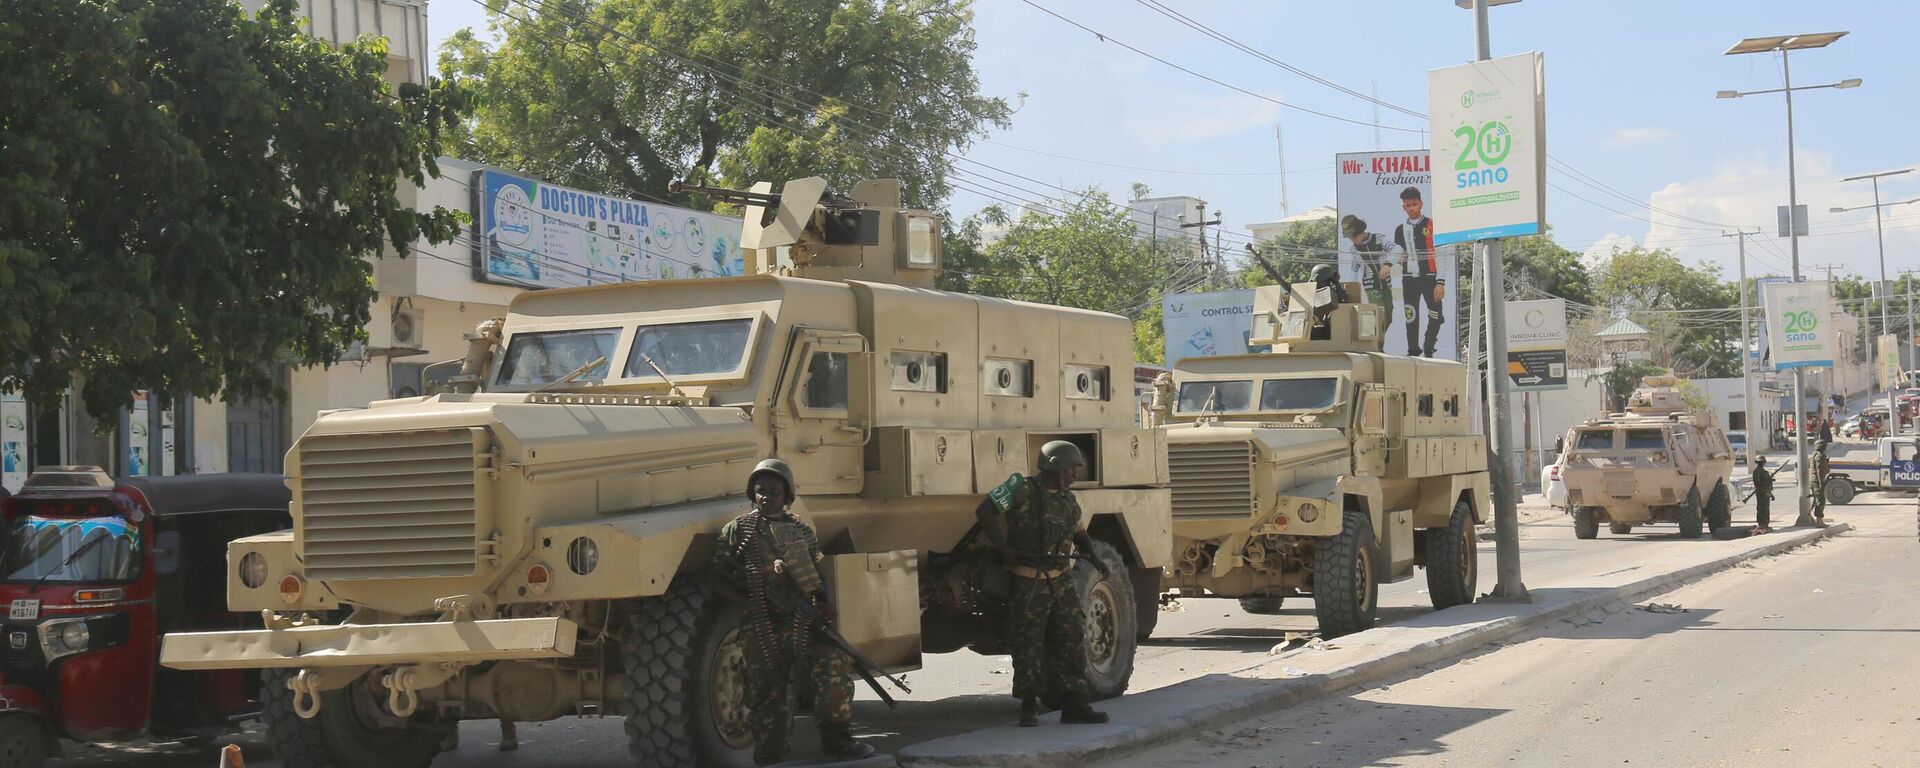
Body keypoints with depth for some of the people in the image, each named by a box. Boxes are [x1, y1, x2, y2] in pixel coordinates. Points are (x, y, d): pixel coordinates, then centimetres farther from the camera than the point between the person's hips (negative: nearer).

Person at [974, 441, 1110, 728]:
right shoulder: (1022, 490, -9)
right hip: (1028, 583, -6)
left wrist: (1094, 558, 6)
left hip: (1062, 582, 6)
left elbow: (1079, 533, 25)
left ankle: (1073, 703, 8)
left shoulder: (1068, 500, 12)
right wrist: (1003, 548, -17)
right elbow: (984, 511, -11)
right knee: (1028, 644, 1)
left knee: (1072, 639, 3)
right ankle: (1029, 706, 11)